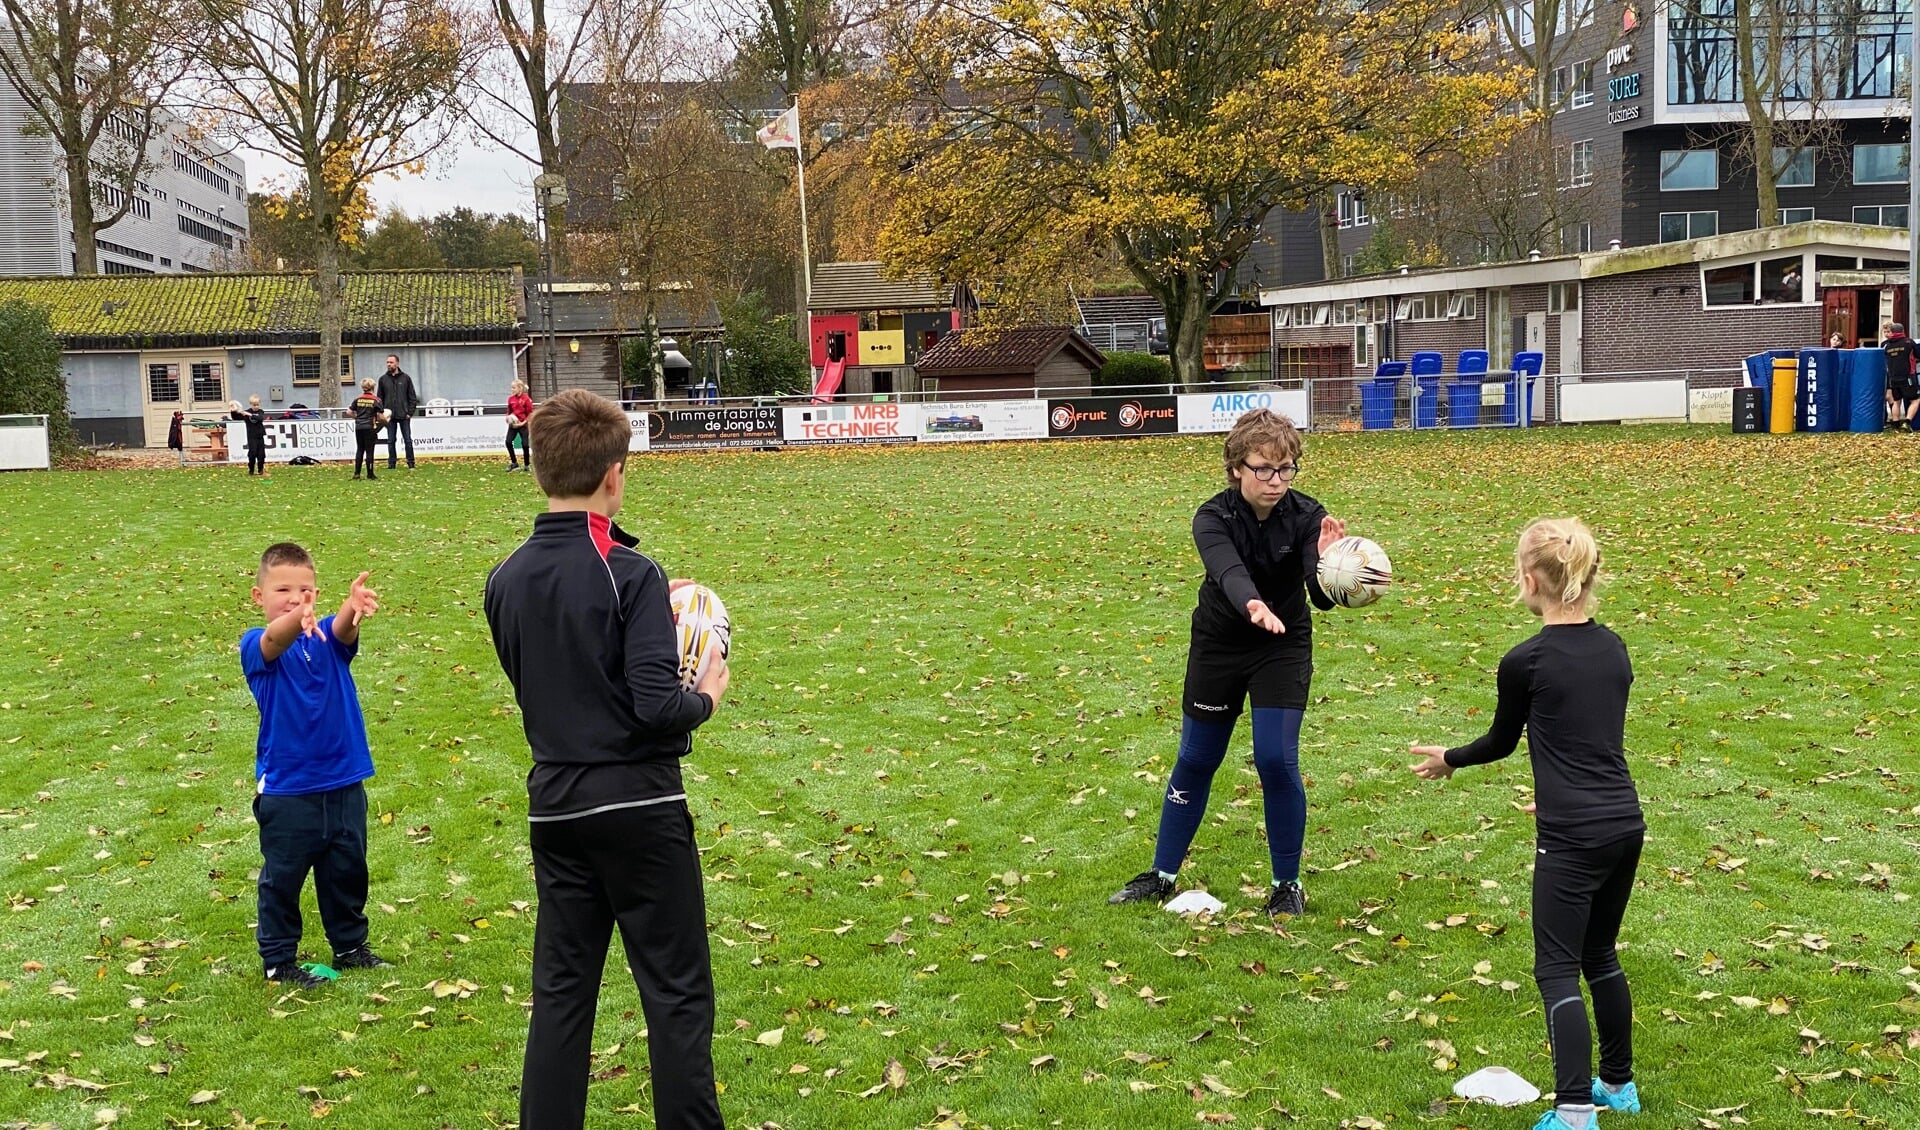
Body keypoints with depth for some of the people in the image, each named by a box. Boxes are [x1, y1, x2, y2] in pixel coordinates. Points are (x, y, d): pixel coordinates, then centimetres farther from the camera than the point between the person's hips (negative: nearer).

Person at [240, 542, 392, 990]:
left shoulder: (329, 638, -1)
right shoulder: (256, 647, -10)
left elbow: (344, 629, -25)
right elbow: (275, 640, -35)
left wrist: (355, 607, -52)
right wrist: (297, 618, -60)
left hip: (344, 784, 4)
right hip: (286, 790, -4)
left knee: (348, 872, 17)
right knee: (282, 878, 8)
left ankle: (350, 945, 33)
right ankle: (279, 960, 22)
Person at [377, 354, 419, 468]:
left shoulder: (406, 378, 3)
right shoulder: (383, 379, 7)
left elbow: (412, 397, 4)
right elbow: (380, 398, 9)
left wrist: (410, 412, -5)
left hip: (404, 416, -1)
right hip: (390, 416, 2)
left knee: (408, 440, 1)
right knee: (390, 441, 4)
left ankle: (411, 463, 7)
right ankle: (391, 463, 9)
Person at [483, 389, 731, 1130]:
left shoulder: (505, 581, 3)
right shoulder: (630, 574, -16)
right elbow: (656, 705, -21)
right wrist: (706, 697, -1)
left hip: (554, 811, 6)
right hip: (641, 807, -6)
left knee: (560, 992, 13)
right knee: (676, 991, 5)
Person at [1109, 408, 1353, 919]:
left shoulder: (1306, 516, -19)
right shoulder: (1213, 518, -22)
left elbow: (1323, 596, -30)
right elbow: (1229, 572, -42)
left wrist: (1328, 565, -53)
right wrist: (1253, 606, -64)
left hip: (1285, 647, 0)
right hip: (1218, 646, 0)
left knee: (1277, 760, -11)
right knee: (1195, 760, 9)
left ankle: (1287, 883, 9)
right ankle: (1162, 874, 25)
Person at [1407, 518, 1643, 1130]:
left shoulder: (1524, 661, -11)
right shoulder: (1613, 647, 7)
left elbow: (1502, 740, 5)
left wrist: (1449, 758, 25)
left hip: (1572, 837, -7)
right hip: (1625, 825, 7)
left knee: (1557, 970, -2)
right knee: (1599, 955, 22)